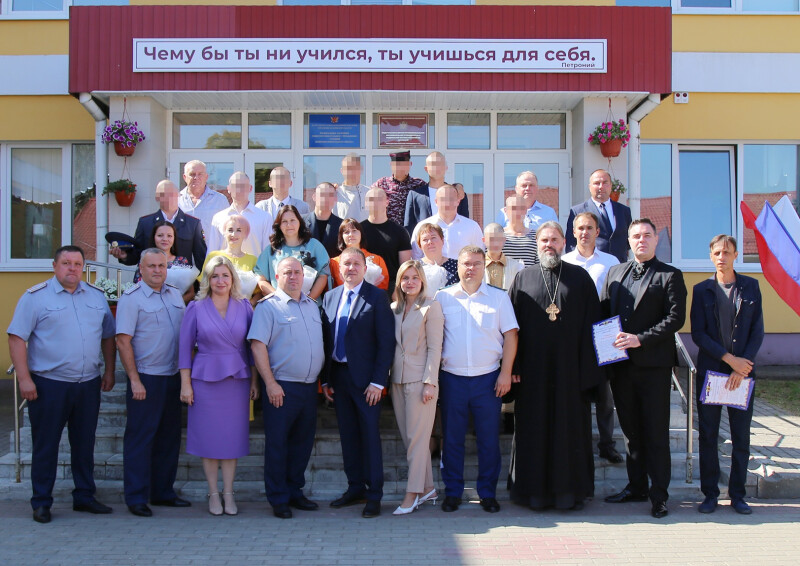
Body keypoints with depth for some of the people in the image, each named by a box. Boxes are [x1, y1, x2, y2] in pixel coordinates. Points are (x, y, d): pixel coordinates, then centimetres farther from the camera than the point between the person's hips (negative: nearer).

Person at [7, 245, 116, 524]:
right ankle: (41, 502, 14)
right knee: (45, 445, 4)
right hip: (49, 384, -4)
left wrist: (109, 371, 11)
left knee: (84, 443, 12)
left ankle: (84, 496, 24)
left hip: (88, 384, 4)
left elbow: (108, 335, 16)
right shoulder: (35, 297, -4)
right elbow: (17, 337, -8)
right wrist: (24, 378, -14)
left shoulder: (97, 296, 10)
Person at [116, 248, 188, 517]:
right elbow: (123, 341, -12)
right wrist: (135, 380, -16)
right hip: (146, 378, -6)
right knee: (140, 438, -1)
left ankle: (163, 492, 23)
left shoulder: (175, 295, 11)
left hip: (172, 377, 6)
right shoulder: (131, 298, -7)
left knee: (169, 437, 12)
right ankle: (136, 498, 8)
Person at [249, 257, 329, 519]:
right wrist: (270, 383, -17)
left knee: (303, 442, 12)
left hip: (309, 387, 6)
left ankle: (295, 491, 25)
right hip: (282, 387, -6)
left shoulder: (312, 306, 15)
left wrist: (325, 379, 15)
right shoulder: (268, 306, -5)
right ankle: (278, 499, 11)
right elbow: (257, 345, -12)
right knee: (277, 443, 1)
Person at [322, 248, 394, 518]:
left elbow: (386, 342, -10)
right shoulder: (329, 297, 10)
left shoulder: (377, 297, -7)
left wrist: (377, 381, -14)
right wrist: (326, 379, 5)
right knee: (348, 435, 13)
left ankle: (374, 495, 11)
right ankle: (355, 488, 25)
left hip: (365, 378, -5)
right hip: (339, 376, 5)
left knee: (370, 435, 2)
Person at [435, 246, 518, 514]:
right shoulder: (443, 297, 6)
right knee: (452, 439, 6)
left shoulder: (499, 297, 5)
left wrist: (505, 373, -5)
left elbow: (510, 335, 3)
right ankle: (453, 492, 17)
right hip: (452, 378, 1)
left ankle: (488, 493, 16)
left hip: (488, 378, 0)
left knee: (489, 439, 4)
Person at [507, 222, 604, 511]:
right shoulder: (522, 280, 8)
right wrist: (514, 366, -4)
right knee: (533, 428, 4)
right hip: (533, 369, 0)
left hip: (569, 368, 0)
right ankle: (534, 490, 14)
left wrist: (588, 366, -5)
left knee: (570, 428, 4)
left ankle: (570, 490, 15)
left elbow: (591, 323, 2)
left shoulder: (580, 277, 6)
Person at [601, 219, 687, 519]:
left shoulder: (670, 276, -1)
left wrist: (640, 339, -18)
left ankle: (658, 494, 8)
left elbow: (675, 318, -11)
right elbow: (602, 312, 14)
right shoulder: (614, 273, 15)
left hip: (654, 365, -5)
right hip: (621, 364, 5)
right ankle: (636, 486, 24)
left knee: (656, 432, 0)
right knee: (631, 430, 13)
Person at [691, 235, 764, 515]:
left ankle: (737, 495, 16)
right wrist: (729, 358, -12)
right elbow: (698, 334, -2)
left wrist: (742, 367, -9)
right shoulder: (702, 289, 3)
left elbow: (757, 331, 1)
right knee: (708, 436, 3)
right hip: (710, 371, 0)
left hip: (742, 371, 0)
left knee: (741, 437, 4)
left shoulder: (751, 286, 5)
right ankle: (710, 494, 14)